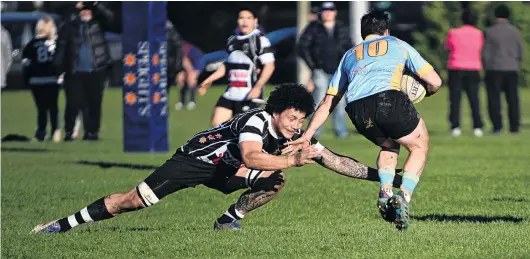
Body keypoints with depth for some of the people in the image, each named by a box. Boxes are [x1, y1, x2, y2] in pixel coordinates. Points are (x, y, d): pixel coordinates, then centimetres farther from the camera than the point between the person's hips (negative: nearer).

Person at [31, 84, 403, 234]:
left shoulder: (297, 136, -9)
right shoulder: (257, 121, -35)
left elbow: (334, 160, -2)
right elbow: (250, 157, -53)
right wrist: (294, 159, -56)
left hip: (224, 171, 7)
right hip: (197, 157, -7)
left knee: (275, 181, -15)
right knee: (134, 201, -12)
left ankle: (230, 217, 3)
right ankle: (63, 224, -4)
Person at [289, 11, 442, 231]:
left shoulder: (349, 55, 34)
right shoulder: (398, 45, 28)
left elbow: (328, 102, 31)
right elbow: (434, 82, 25)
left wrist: (307, 135, 34)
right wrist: (421, 94, 46)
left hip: (356, 110, 3)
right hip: (389, 99, -3)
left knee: (388, 145, 33)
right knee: (420, 146, 21)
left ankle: (385, 192, 10)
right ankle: (403, 198, 1)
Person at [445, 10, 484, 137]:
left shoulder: (453, 33, -3)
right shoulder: (478, 34, 1)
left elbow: (448, 47, 11)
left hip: (456, 69, -2)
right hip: (473, 69, 2)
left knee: (455, 99, 1)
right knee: (474, 98, 6)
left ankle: (455, 127, -6)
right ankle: (477, 127, 0)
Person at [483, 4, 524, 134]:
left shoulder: (490, 32, -6)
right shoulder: (515, 31, 2)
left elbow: (486, 52, -6)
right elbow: (520, 52, 6)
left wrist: (486, 67, 7)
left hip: (494, 69, -3)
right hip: (511, 69, 3)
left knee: (494, 98, 1)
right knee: (513, 99, 7)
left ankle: (497, 126, -5)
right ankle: (515, 127, 4)